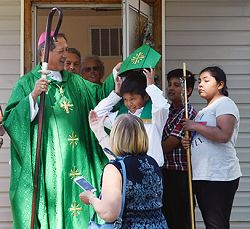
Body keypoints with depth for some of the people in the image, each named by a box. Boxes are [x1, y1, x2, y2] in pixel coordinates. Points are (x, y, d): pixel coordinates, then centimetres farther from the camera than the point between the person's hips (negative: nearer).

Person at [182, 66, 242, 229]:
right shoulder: (206, 109, 22)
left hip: (219, 176, -10)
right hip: (202, 176, 10)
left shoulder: (224, 104, -7)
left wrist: (195, 126, -13)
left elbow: (223, 135, -23)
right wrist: (189, 142, 10)